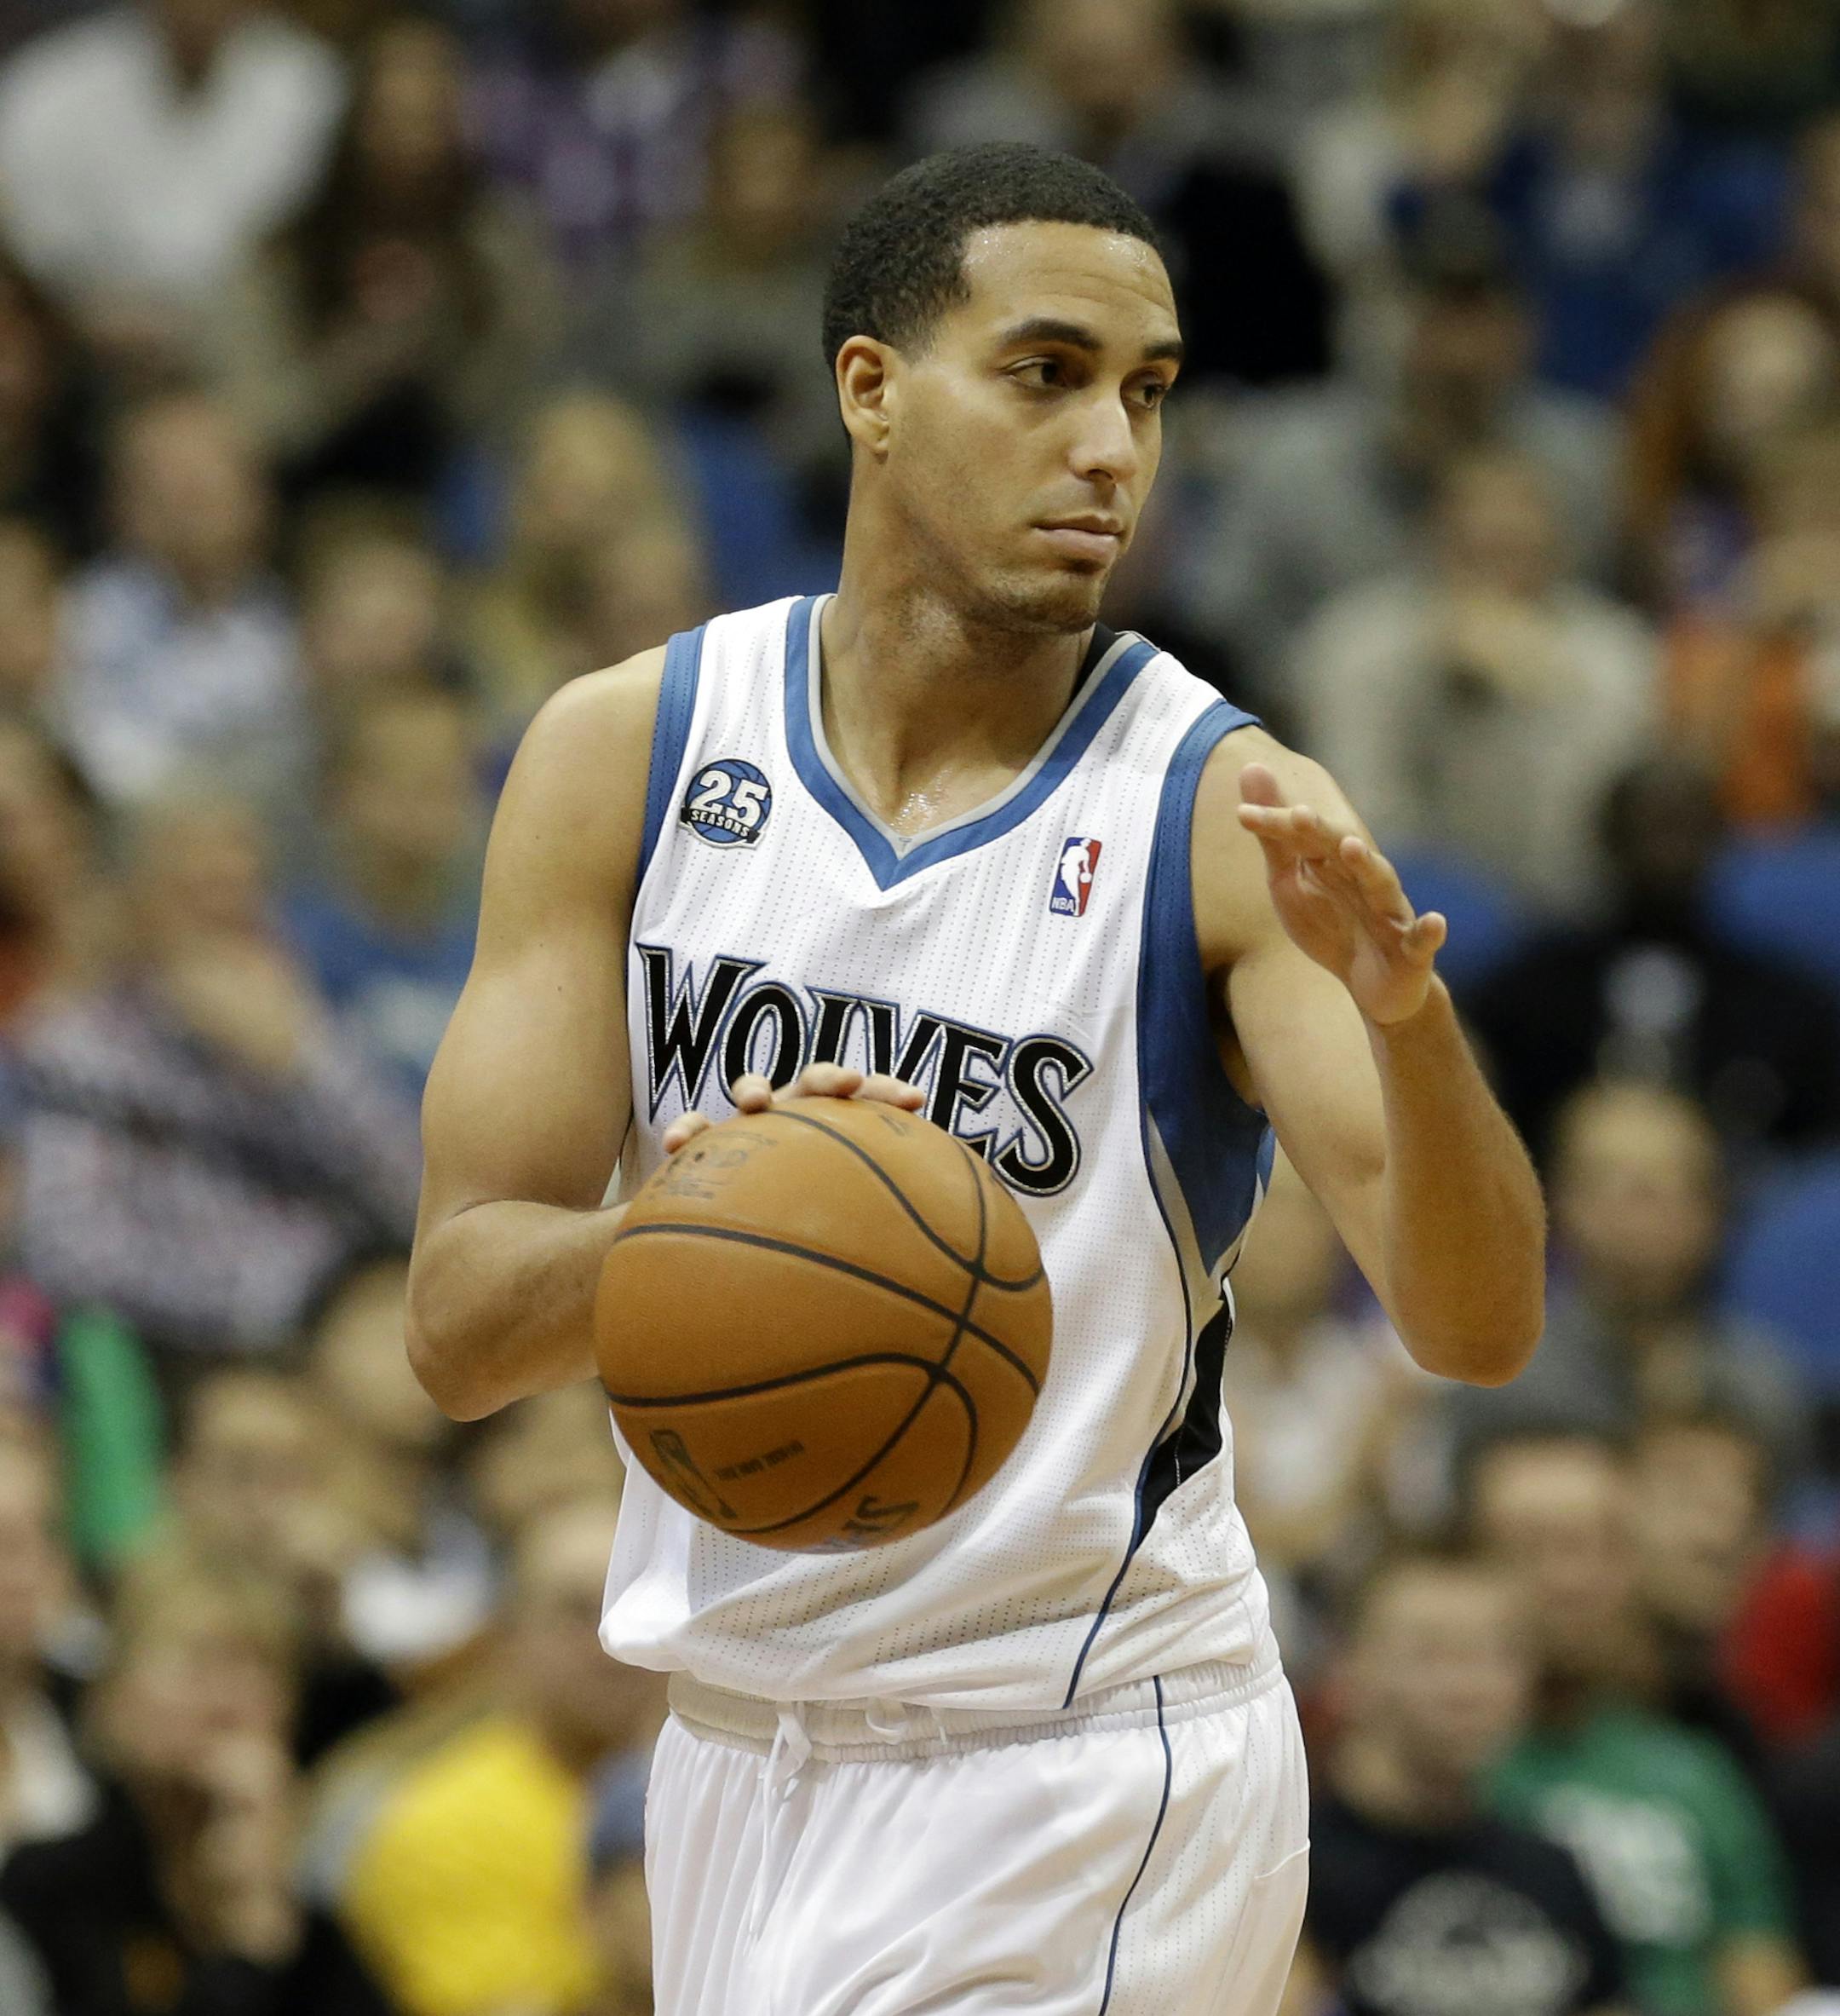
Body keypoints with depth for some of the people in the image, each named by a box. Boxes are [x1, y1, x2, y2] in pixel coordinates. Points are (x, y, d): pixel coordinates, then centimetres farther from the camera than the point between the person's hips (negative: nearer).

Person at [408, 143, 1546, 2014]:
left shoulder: (1229, 812, -10)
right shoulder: (627, 753, -1)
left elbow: (1477, 1329, -18)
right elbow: (458, 1326, -5)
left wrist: (1404, 1017, -38)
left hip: (1085, 1776, -4)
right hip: (738, 1745, 4)